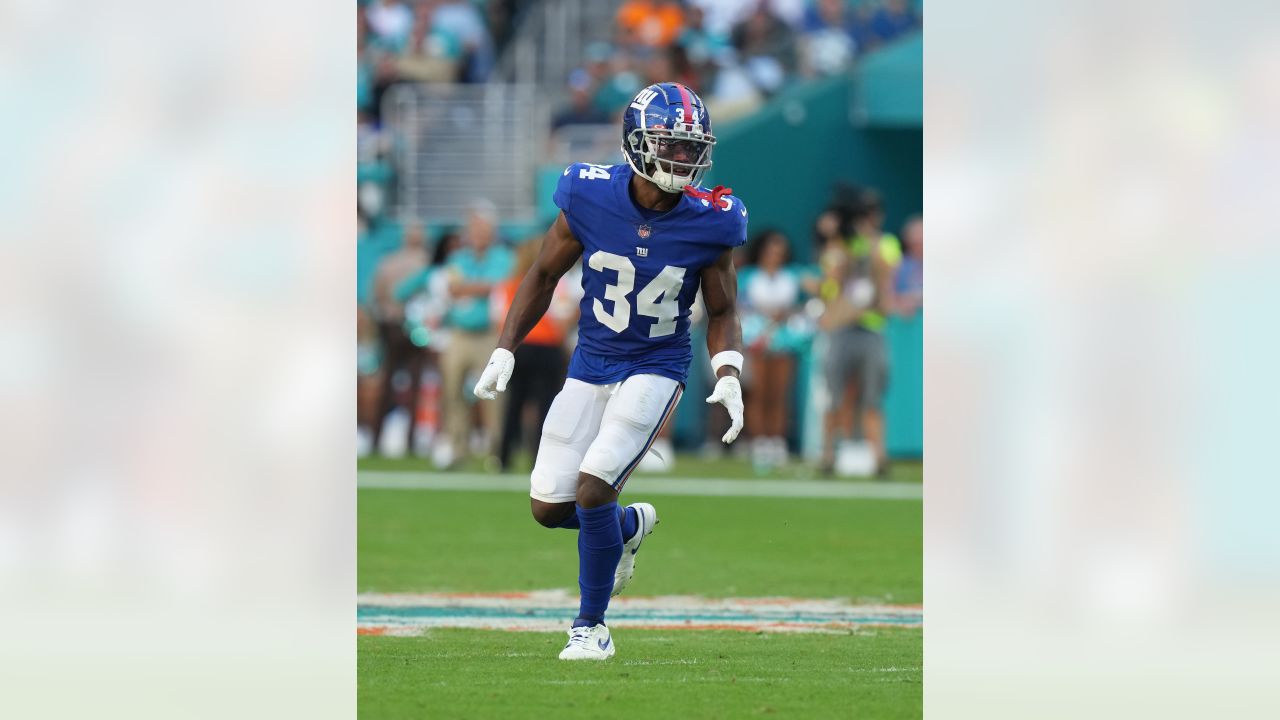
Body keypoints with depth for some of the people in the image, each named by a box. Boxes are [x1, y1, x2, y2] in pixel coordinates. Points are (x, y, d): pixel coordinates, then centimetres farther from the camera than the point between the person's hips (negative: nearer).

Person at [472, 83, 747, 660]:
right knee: (548, 506, 2)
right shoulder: (591, 198, -14)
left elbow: (721, 312, 0)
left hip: (656, 369, -3)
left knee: (593, 490, -18)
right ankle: (630, 526, 36)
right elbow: (545, 274, 2)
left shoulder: (707, 224, -15)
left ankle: (592, 626, 2)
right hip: (591, 366, 3)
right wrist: (504, 351, -1)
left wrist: (728, 376, -17)